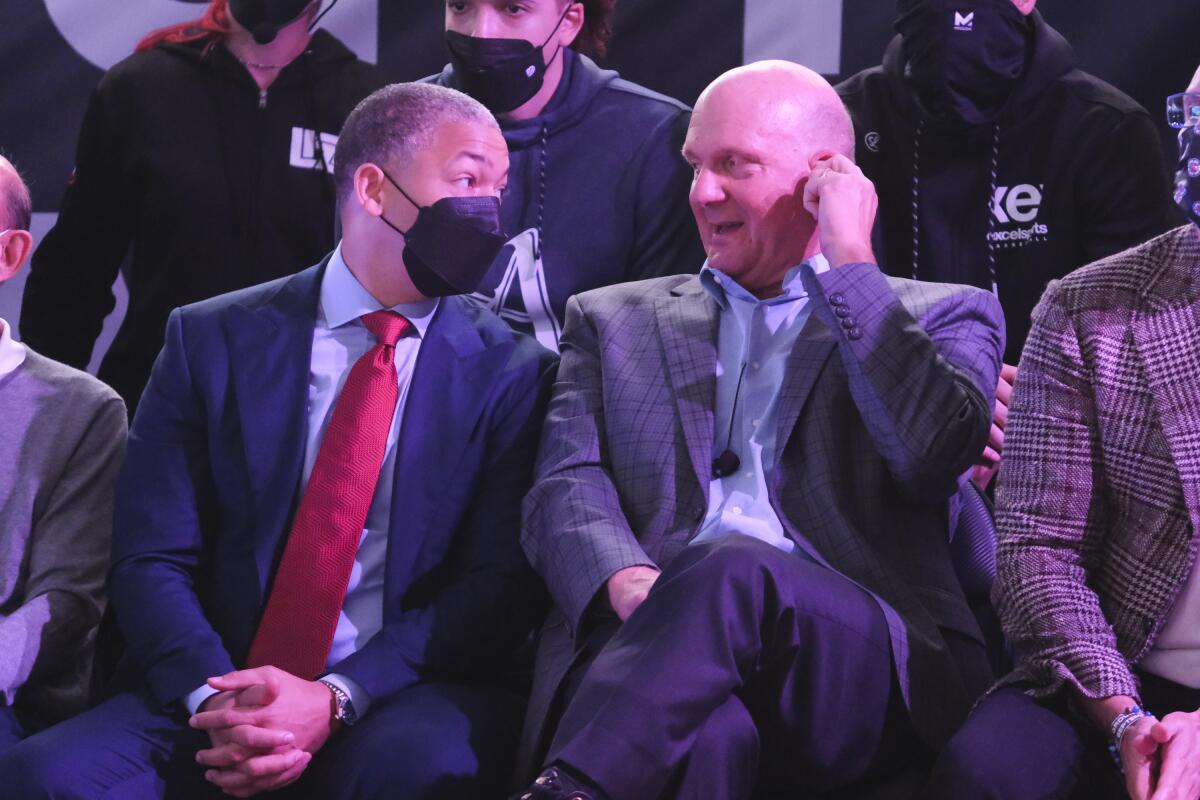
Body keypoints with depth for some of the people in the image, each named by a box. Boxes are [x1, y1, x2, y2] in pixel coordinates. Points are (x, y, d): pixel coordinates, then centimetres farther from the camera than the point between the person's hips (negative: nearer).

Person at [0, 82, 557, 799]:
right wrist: (213, 695, -19)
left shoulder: (512, 372, 5)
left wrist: (337, 699, -18)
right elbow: (150, 561, 1)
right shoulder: (214, 339, 6)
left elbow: (502, 583, -3)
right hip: (219, 687, 1)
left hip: (403, 700, -1)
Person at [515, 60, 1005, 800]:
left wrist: (849, 263, 2)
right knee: (705, 732, -40)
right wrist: (628, 582, -13)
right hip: (650, 640, 1)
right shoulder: (616, 321, 26)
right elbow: (565, 489, 10)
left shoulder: (942, 317, 20)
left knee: (734, 572, -38)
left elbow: (934, 455, -2)